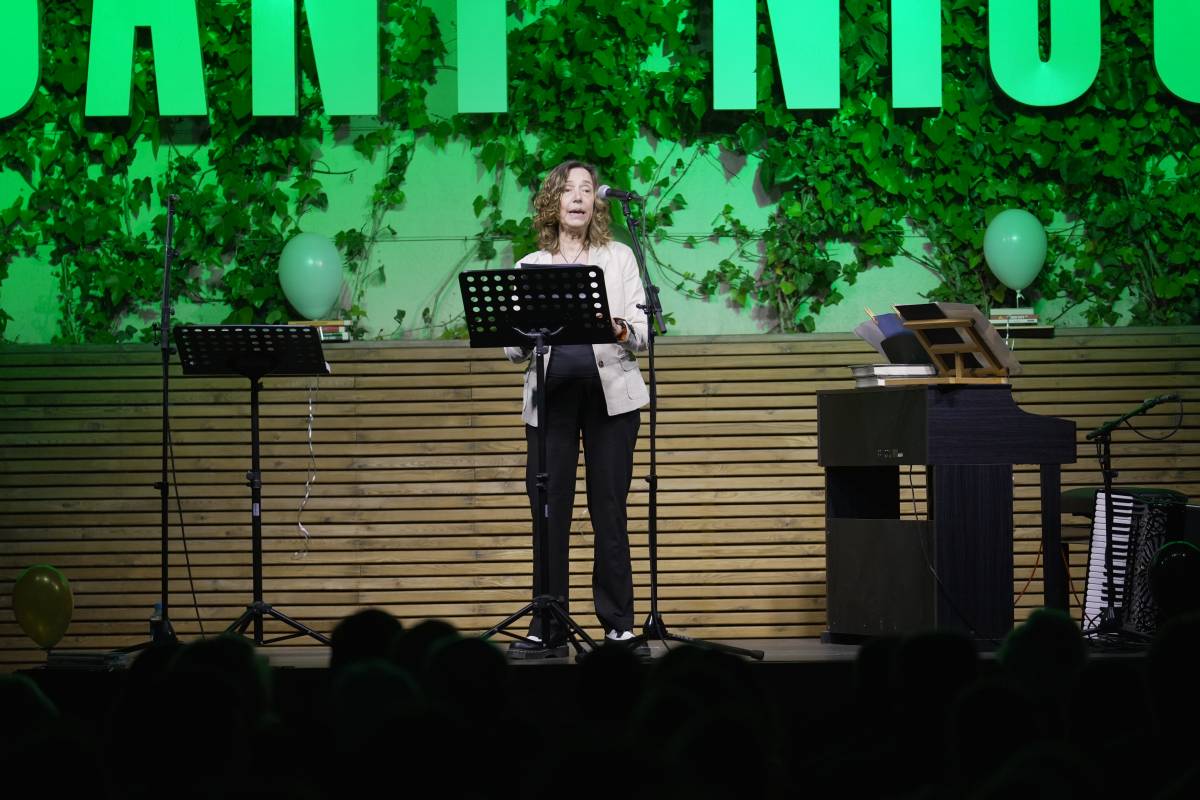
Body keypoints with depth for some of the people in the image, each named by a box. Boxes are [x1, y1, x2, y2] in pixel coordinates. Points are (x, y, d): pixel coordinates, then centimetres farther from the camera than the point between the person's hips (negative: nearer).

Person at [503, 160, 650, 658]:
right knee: (549, 511, -4)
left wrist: (620, 330, -19)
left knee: (608, 510, -2)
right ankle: (547, 630, -1)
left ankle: (619, 626, 2)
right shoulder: (530, 267, 13)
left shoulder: (619, 258, 11)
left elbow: (642, 333, 3)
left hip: (610, 393, -1)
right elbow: (513, 351, 9)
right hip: (551, 395, 1)